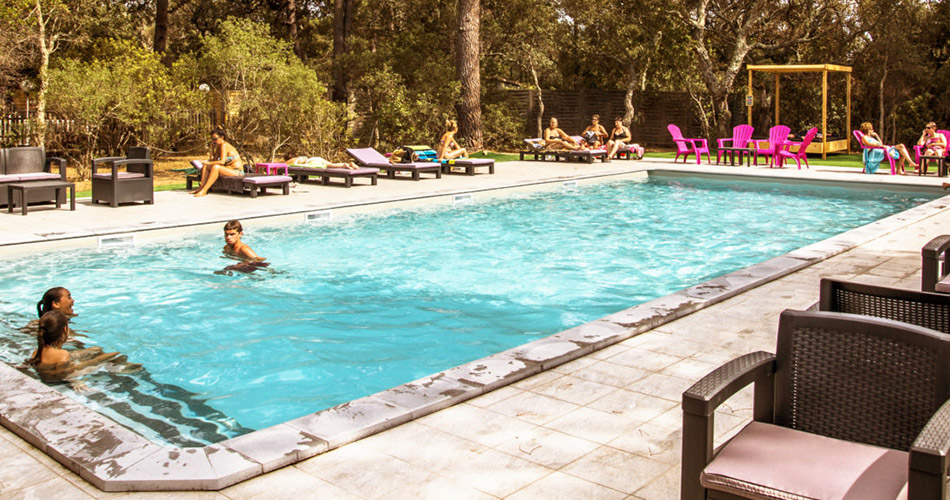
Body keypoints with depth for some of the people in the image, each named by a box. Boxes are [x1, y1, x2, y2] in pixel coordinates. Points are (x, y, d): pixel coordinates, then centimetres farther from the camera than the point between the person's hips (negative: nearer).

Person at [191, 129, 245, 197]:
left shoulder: (224, 145, -16)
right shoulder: (218, 146, 11)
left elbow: (222, 162, -26)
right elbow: (213, 160, 6)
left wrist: (209, 163, -20)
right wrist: (212, 148, 1)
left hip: (236, 171, -10)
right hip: (228, 169, 10)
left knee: (216, 167, -33)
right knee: (205, 166, 3)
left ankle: (204, 191, -32)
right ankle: (201, 188, -10)